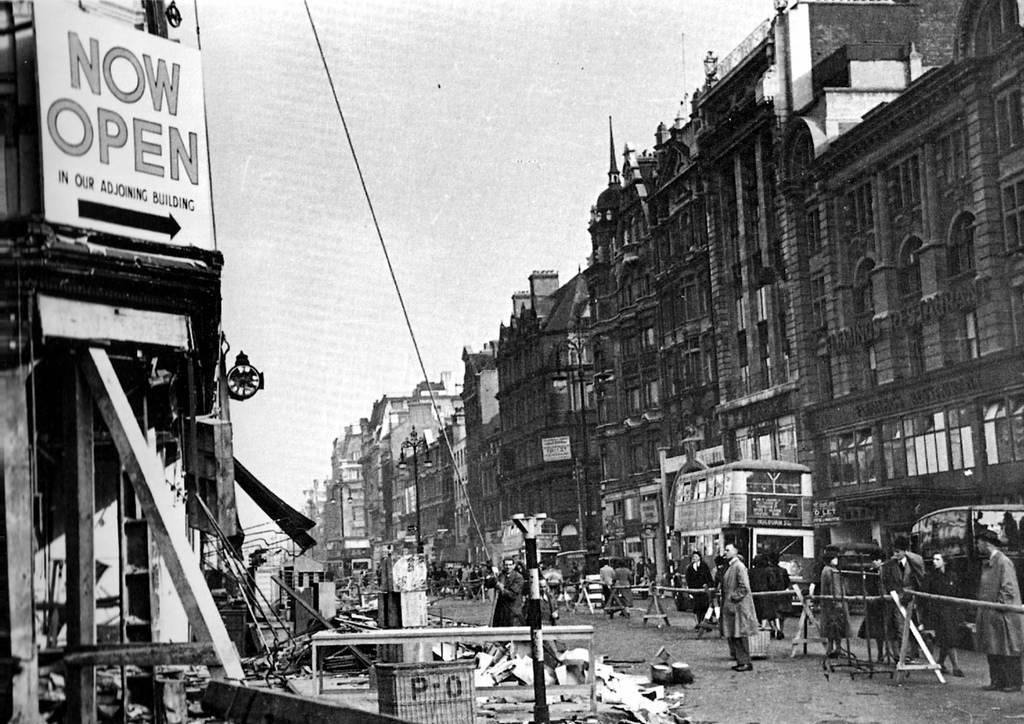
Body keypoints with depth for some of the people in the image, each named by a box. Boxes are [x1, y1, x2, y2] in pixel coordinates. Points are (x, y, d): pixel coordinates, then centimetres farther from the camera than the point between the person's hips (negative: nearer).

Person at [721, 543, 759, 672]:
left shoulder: (739, 567, -14)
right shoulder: (729, 567, 14)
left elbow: (744, 587, -18)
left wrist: (733, 598, -16)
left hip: (739, 606, -9)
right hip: (730, 606, 9)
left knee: (740, 635, -5)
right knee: (733, 636, 10)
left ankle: (746, 662, 0)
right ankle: (740, 661, 16)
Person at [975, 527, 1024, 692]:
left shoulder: (1003, 562, -12)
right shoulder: (986, 563, 15)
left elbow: (1008, 590, -14)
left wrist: (998, 607, -16)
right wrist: (980, 615, 15)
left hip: (1003, 616, -9)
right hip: (989, 616, 9)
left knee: (1008, 651, -3)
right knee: (992, 651, 8)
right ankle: (997, 681, 11)